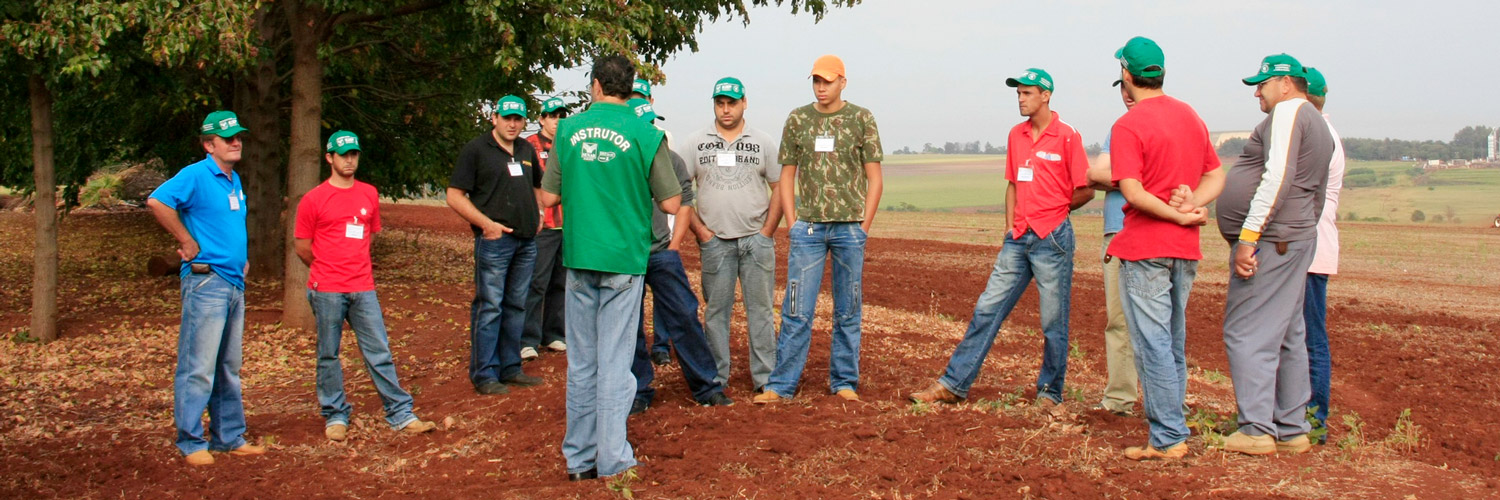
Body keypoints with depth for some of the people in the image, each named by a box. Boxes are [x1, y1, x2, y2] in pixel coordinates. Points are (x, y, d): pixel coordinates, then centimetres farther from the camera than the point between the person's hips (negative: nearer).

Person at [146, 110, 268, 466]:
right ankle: (192, 443, 1)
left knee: (228, 368, 14)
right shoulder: (196, 175, -9)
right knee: (198, 368, -5)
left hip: (235, 284, 9)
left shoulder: (235, 180, 16)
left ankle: (230, 438, 21)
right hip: (205, 281, -9)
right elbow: (157, 201, -24)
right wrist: (188, 243, -19)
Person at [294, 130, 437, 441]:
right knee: (329, 355, 4)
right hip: (326, 290, -3)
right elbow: (302, 247, 3)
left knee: (379, 353, 3)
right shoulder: (313, 199, -1)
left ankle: (401, 414, 5)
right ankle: (335, 417, 14)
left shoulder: (369, 194, 10)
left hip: (363, 288, 3)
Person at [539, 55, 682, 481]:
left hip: (578, 258, 3)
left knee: (581, 362, 11)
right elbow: (671, 203, -4)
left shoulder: (568, 130, 2)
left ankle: (579, 458, 18)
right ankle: (612, 458, 7)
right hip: (624, 258, -2)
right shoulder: (644, 134, -6)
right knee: (614, 361, 3)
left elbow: (549, 197, 6)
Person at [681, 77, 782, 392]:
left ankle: (765, 378, 7)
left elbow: (779, 189, 7)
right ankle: (716, 378, 13)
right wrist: (700, 231, -2)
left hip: (756, 239, 0)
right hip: (714, 240, 0)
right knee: (715, 310, 5)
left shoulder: (763, 143, 6)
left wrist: (767, 233, -1)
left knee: (760, 309, 1)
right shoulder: (695, 143, 6)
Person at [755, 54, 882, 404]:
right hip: (808, 227, 1)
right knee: (797, 310, -2)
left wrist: (863, 226, -2)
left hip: (849, 229, 0)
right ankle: (781, 384, 3)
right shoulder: (798, 119, 7)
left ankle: (844, 382, 17)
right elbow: (786, 176, 11)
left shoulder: (861, 119, 3)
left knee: (848, 311, 7)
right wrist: (793, 224, 2)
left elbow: (874, 178, 4)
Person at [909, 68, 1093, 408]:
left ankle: (1050, 393, 15)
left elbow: (1086, 191, -6)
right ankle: (953, 384, 7)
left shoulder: (1067, 136, -8)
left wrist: (1053, 212, 6)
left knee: (1053, 322, 2)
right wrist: (1011, 225, 11)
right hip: (1018, 239, 6)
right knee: (987, 309, 5)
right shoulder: (1016, 135, 12)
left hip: (1052, 238, -6)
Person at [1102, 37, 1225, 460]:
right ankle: (1170, 425, 23)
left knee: (1152, 342, -4)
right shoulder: (1191, 116, 11)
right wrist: (1192, 202, -3)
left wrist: (1179, 215, -14)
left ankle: (1168, 439, -3)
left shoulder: (1127, 126, -12)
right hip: (1186, 249, 8)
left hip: (1144, 248, -8)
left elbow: (1132, 191, -22)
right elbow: (1217, 176, 13)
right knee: (1174, 342, 15)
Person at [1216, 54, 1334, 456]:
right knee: (1288, 336, 12)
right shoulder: (1319, 125, 23)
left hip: (1269, 241, -10)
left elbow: (1277, 177, -21)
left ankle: (1257, 430, -10)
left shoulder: (1288, 112, -8)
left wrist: (1248, 235, -24)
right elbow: (1317, 196, 23)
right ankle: (1292, 430, 16)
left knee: (1247, 334, -9)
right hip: (1297, 240, 11)